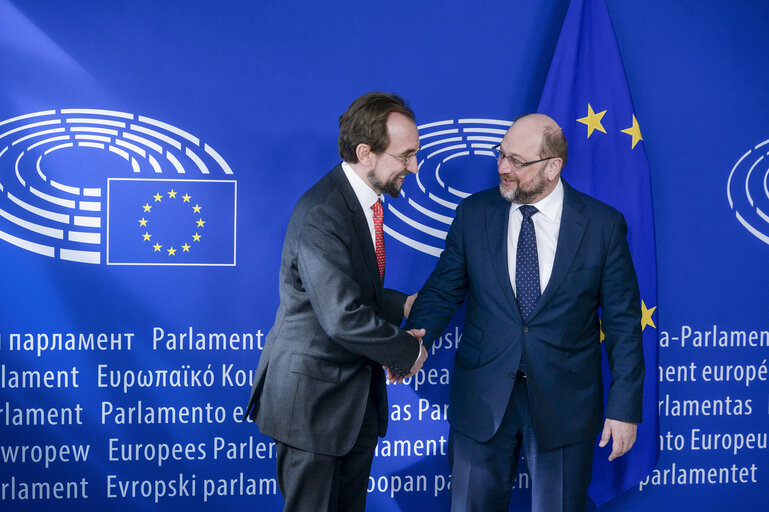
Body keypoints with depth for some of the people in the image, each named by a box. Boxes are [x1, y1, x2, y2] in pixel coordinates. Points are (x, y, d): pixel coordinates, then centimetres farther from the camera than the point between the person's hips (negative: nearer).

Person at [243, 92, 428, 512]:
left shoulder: (364, 200, 6)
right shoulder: (321, 216, -25)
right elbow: (343, 317, -28)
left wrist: (401, 306, 2)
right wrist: (408, 351, -15)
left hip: (358, 397, 9)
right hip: (313, 397, -9)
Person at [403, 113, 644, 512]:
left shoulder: (603, 225, -6)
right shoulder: (473, 213, 0)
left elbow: (623, 322, -3)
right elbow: (443, 290, 6)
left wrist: (625, 408, -5)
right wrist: (417, 334, -16)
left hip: (564, 404, -1)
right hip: (483, 399, 2)